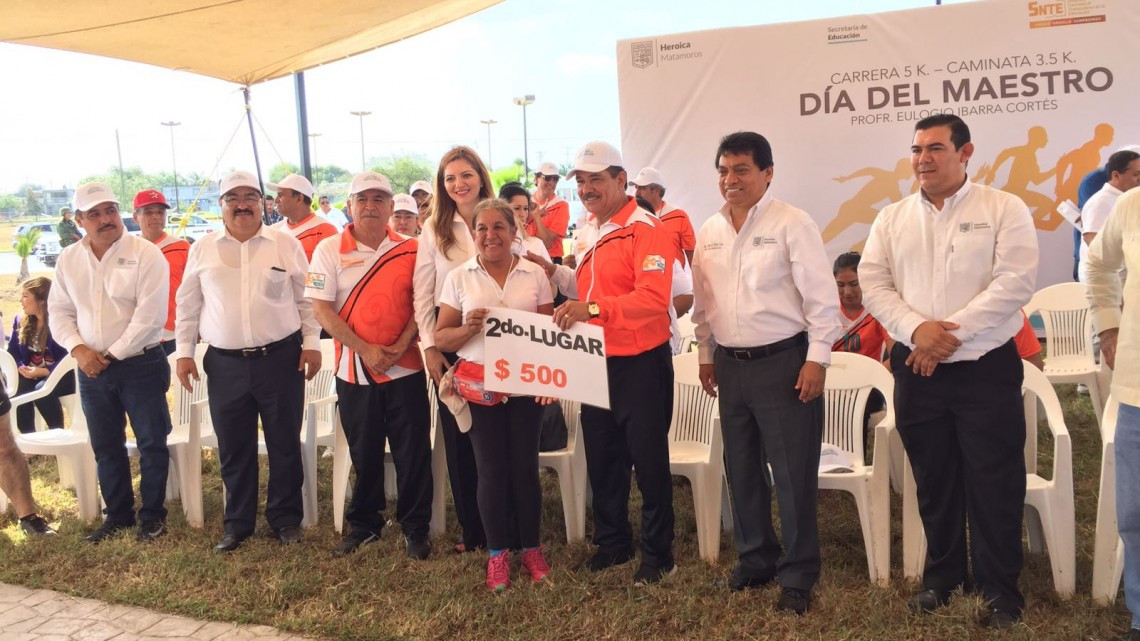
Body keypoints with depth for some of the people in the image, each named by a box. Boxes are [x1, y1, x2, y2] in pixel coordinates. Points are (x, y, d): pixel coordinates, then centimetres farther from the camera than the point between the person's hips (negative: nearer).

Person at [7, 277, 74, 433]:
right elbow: (12, 350, 12)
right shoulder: (20, 321, 10)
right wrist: (21, 367, -10)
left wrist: (45, 371, -26)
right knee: (16, 390, -26)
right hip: (30, 374, 6)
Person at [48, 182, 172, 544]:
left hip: (140, 365, -5)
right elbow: (59, 312, 8)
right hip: (91, 369, 5)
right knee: (106, 447, 15)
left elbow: (150, 315, -16)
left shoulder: (145, 253, -11)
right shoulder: (68, 260, 6)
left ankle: (153, 515, 19)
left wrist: (112, 354, -14)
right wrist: (78, 349, -9)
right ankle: (118, 514, 30)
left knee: (151, 443, 4)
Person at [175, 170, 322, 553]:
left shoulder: (286, 245, 1)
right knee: (233, 449, 9)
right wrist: (184, 351, 7)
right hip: (225, 363, 2)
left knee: (285, 444, 7)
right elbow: (189, 305, 11)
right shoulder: (203, 249, 7)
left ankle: (285, 519, 22)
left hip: (281, 358, -1)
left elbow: (306, 299, 3)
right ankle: (237, 524, 24)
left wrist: (311, 343, -3)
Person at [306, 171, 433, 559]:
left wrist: (401, 346, -13)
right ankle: (364, 524, 30)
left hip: (405, 368, 0)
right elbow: (321, 309, -6)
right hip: (354, 370, 0)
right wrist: (365, 349, -13)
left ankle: (415, 528, 18)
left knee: (413, 452, 4)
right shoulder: (330, 250, -1)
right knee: (364, 453, 12)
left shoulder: (410, 251, 2)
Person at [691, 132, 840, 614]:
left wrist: (817, 358, -14)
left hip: (784, 361, -6)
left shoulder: (792, 224, -10)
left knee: (793, 473, 0)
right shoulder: (709, 232, 8)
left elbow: (821, 297, -11)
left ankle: (797, 574, 15)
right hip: (730, 364, 6)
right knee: (741, 468, 15)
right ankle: (755, 558, 32)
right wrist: (706, 354, 16)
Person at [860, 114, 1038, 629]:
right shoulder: (892, 218, 8)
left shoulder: (1004, 209, -2)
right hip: (916, 370, 4)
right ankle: (942, 575, 30)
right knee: (933, 482, 14)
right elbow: (873, 282, 1)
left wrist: (951, 333, -18)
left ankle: (1000, 590, 19)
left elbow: (1014, 282, -13)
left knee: (994, 485, 3)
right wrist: (917, 329, -15)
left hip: (986, 369, -3)